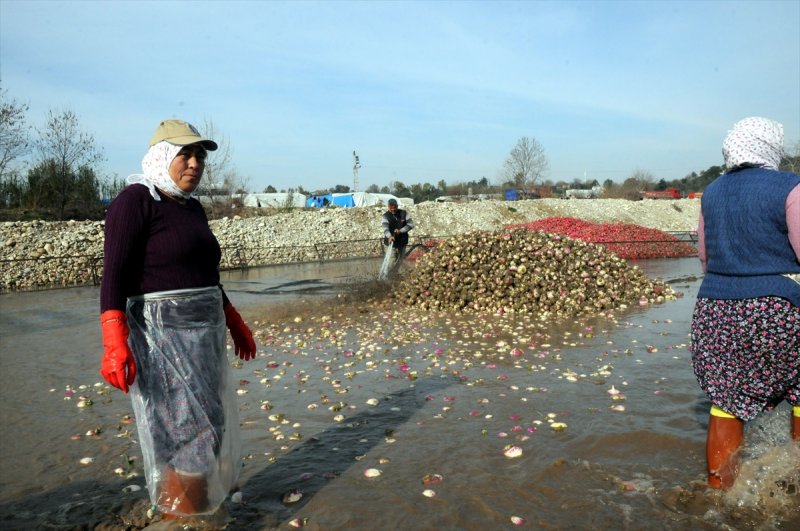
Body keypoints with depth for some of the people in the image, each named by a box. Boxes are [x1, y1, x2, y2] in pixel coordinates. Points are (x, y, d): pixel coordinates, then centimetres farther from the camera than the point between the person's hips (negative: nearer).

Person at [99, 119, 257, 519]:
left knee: (207, 427, 15)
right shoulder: (135, 200, -11)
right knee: (191, 437, -7)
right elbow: (114, 275, -18)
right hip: (162, 336, -8)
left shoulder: (192, 208, 14)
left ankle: (176, 507, 33)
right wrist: (115, 343, -27)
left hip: (202, 333, 9)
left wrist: (235, 323, 22)